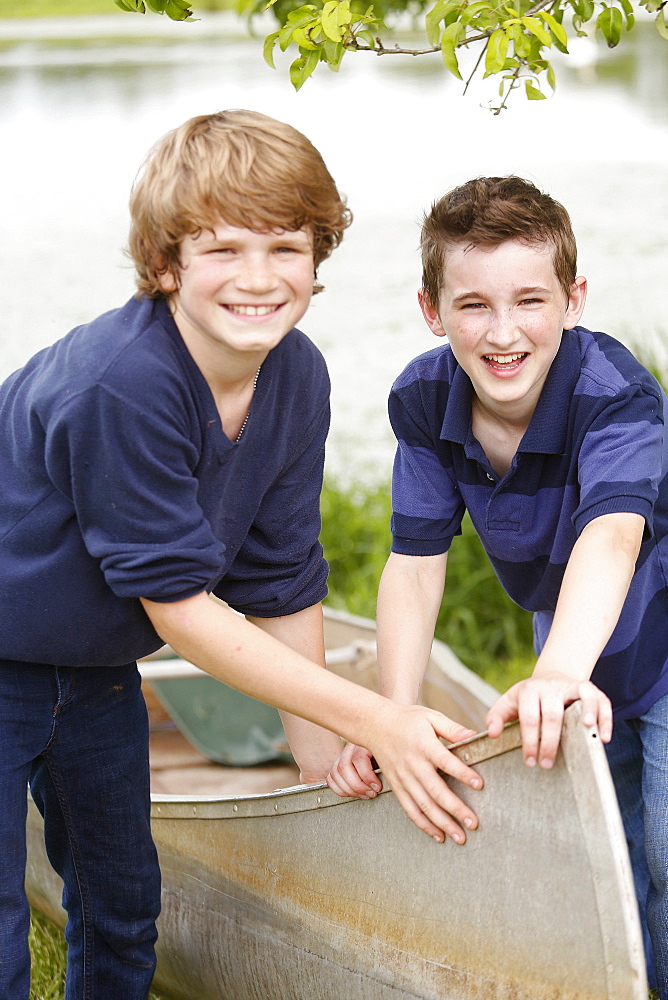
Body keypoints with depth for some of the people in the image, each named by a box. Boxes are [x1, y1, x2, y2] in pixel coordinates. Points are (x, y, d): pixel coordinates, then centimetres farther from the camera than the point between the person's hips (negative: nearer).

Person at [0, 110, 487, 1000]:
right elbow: (179, 601, -29)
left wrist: (321, 761, -1)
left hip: (98, 666, 7)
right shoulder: (118, 385, -35)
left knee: (125, 904, 19)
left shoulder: (298, 378, -11)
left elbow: (282, 584, -2)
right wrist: (374, 721, -30)